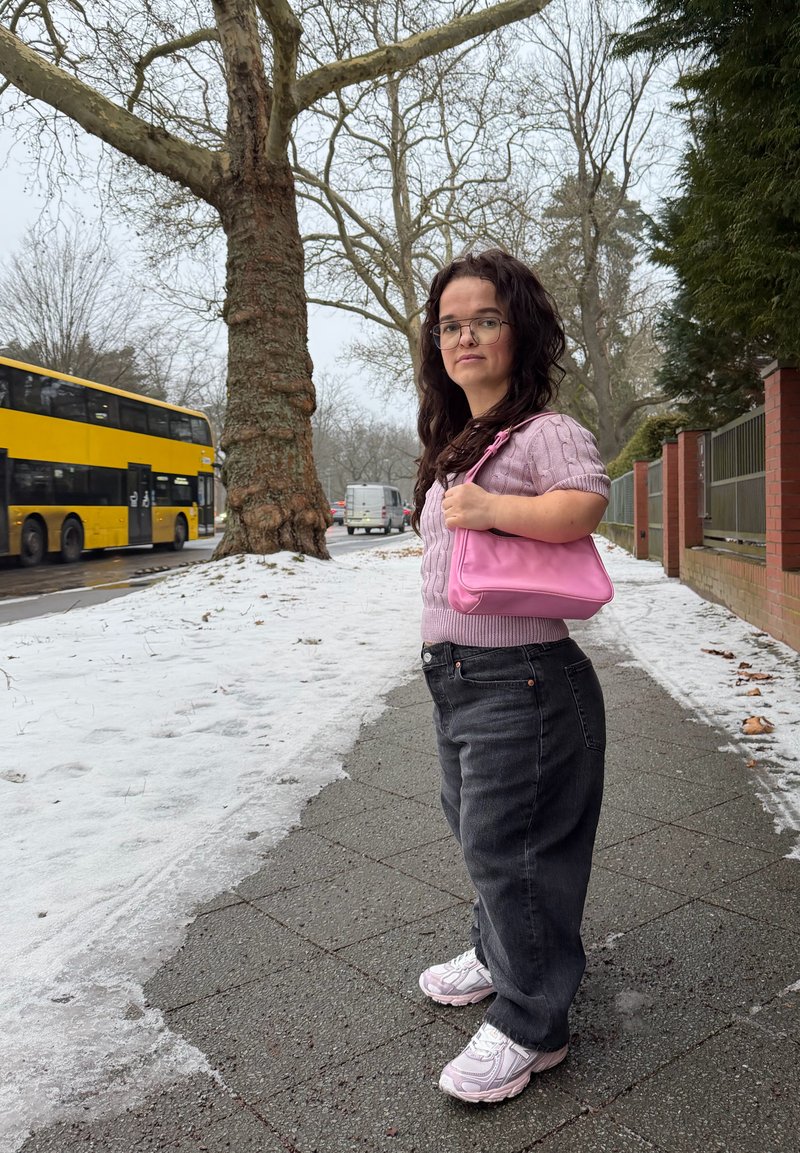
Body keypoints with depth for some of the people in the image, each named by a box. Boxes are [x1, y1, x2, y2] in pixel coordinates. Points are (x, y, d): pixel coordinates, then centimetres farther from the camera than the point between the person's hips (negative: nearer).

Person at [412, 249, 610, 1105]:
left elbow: (584, 502, -31)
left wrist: (487, 507, -24)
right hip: (452, 674, 9)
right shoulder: (456, 447, 15)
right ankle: (499, 955, 45)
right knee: (474, 829, 22)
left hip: (517, 679, -9)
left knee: (504, 846, 1)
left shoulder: (544, 431, -13)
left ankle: (532, 1025, 21)